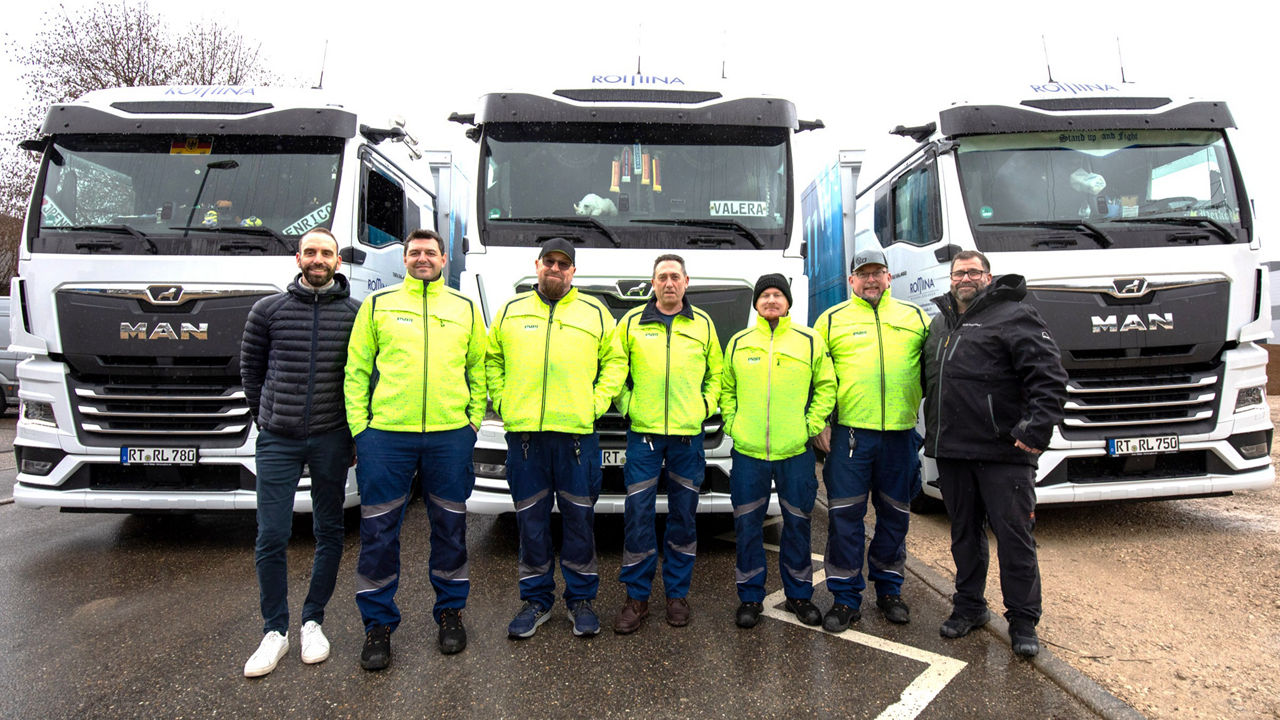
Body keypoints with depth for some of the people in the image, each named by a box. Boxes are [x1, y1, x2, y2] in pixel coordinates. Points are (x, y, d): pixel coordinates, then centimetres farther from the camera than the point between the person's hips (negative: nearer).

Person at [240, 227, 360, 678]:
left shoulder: (355, 314, 2)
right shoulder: (268, 310, 4)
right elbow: (250, 370, 13)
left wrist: (354, 429, 5)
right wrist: (266, 418, 11)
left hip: (331, 439, 0)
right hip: (277, 439, 0)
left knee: (329, 533, 8)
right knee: (271, 538, 0)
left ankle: (313, 622, 24)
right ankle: (275, 632, 16)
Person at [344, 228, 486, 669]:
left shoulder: (466, 308, 12)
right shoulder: (377, 304, 9)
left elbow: (478, 368, 15)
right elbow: (356, 369, 7)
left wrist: (474, 419, 5)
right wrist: (358, 426, -1)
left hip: (450, 435, 1)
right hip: (385, 433, -1)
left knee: (450, 526, 10)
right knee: (379, 530, 4)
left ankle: (450, 611, 27)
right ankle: (378, 624, 19)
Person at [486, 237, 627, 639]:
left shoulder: (594, 312, 9)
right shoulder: (511, 311, 12)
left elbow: (615, 360, 11)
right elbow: (491, 359, 19)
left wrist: (597, 402, 0)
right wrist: (501, 401, 6)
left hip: (577, 432, -1)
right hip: (524, 432, 1)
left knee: (579, 518, 5)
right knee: (530, 519, 8)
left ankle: (581, 599, 20)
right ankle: (536, 599, 23)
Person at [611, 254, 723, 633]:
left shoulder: (703, 324, 10)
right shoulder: (631, 322, 6)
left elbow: (716, 372, 18)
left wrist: (706, 406, 4)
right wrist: (626, 404, 0)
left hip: (689, 433, 1)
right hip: (643, 431, -1)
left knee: (684, 515, 7)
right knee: (638, 515, -1)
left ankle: (677, 593, 21)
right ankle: (637, 597, 11)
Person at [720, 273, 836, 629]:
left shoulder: (810, 341, 4)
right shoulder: (738, 343, 8)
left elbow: (826, 386, 7)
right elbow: (725, 388, 15)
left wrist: (811, 425, -2)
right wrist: (731, 423, 2)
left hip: (796, 452, 0)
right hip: (748, 452, 1)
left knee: (797, 523, 9)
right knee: (748, 525, 5)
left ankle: (799, 594, 26)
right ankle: (751, 597, 20)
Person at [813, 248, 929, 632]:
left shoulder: (915, 317, 12)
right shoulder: (831, 319, 6)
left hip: (900, 433, 2)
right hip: (849, 431, -2)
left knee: (895, 514, 12)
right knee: (845, 515, 0)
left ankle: (889, 589, 29)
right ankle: (846, 597, 12)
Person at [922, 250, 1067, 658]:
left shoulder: (1014, 316, -3)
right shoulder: (940, 323, 17)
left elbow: (1049, 377, -11)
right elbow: (928, 380, 27)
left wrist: (1037, 428, -20)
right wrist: (932, 434, 19)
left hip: (1003, 452, -6)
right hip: (951, 450, 6)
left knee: (1014, 535, 1)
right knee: (964, 532, 15)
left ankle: (1023, 620, 14)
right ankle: (969, 606, 29)